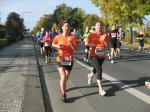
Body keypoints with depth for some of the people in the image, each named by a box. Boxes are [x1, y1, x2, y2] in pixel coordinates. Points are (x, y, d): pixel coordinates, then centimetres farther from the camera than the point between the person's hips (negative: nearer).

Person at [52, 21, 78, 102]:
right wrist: (57, 46, -8)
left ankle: (62, 87, 47)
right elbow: (53, 44, 13)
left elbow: (74, 49, -13)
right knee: (63, 77, -15)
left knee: (66, 78, 15)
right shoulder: (58, 37, -5)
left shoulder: (72, 37, -7)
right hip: (61, 59, -1)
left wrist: (71, 42, -29)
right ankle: (63, 94, 0)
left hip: (69, 60, 2)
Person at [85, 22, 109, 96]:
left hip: (102, 55, 4)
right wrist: (91, 45, -16)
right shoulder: (92, 35, -5)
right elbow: (86, 43, 1)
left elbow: (107, 45, 3)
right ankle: (100, 89, -15)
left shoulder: (105, 34, 1)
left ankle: (90, 76, 57)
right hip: (94, 55, -4)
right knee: (99, 70, -17)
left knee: (97, 68, 23)